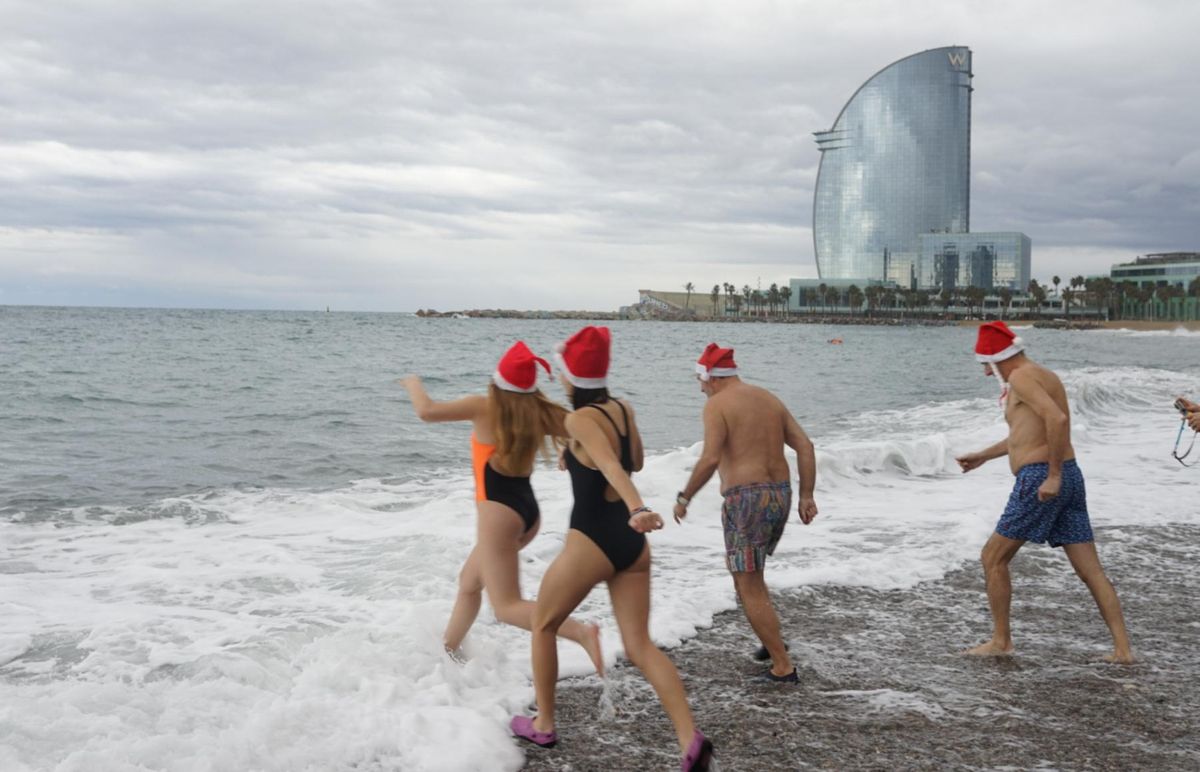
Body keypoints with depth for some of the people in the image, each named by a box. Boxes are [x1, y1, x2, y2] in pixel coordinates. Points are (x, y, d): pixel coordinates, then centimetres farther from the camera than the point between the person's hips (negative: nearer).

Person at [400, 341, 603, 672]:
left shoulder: (486, 408, -11)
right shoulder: (540, 413, 2)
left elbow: (427, 411, -11)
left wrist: (414, 384, 5)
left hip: (498, 510, -8)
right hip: (528, 509, 8)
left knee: (507, 606, -7)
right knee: (470, 580, 26)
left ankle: (581, 632, -24)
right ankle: (449, 648, 41)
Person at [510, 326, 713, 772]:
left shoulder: (580, 419, -14)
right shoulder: (624, 410, 7)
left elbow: (612, 466, -32)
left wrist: (637, 510, -47)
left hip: (591, 542, -6)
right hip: (632, 543, 7)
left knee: (542, 625, 18)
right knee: (640, 646, 5)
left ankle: (543, 726, 27)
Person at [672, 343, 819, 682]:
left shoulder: (717, 404, -6)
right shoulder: (769, 399, 15)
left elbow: (711, 458, -19)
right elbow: (805, 445, 8)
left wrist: (684, 497, -8)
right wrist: (806, 496, 8)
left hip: (746, 499, -8)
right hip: (780, 495, 8)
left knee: (749, 589, 0)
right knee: (748, 572, 27)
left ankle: (783, 667, 0)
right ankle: (772, 640, 22)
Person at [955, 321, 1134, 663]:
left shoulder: (1021, 377, -9)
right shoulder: (1046, 376, 22)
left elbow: (1058, 419, -25)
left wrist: (1053, 475, -22)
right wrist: (983, 455, 44)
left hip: (1039, 481, -9)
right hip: (1070, 478, 9)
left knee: (993, 558, 5)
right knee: (1091, 570, 6)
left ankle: (1000, 640, 12)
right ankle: (1123, 648, 2)